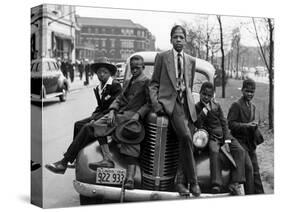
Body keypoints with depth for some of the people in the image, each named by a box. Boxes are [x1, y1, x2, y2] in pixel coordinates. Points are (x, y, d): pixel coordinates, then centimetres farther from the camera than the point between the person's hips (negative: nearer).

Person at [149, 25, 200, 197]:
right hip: (168, 101, -4)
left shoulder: (191, 61, 18)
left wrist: (190, 103, 12)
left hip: (186, 103, 5)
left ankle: (181, 182, 9)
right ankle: (193, 181, -17)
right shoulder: (162, 57, 9)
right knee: (186, 136, -24)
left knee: (184, 142, -3)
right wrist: (155, 103, -6)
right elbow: (154, 83, 8)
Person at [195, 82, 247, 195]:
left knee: (239, 150, -19)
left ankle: (235, 184, -25)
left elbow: (224, 123, 8)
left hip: (223, 135, 4)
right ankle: (216, 185, -39)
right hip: (210, 137, -4)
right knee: (215, 152, -34)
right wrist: (205, 109, -13)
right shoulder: (197, 107, 5)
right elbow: (197, 125, -10)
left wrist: (227, 141, -5)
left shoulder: (217, 105, 13)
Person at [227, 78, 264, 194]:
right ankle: (250, 194, -4)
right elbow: (230, 124, -16)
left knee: (255, 170, 10)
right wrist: (247, 125, -23)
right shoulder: (236, 105, -10)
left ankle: (259, 193, 17)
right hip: (240, 141, -8)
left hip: (250, 143, 8)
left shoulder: (253, 106, 16)